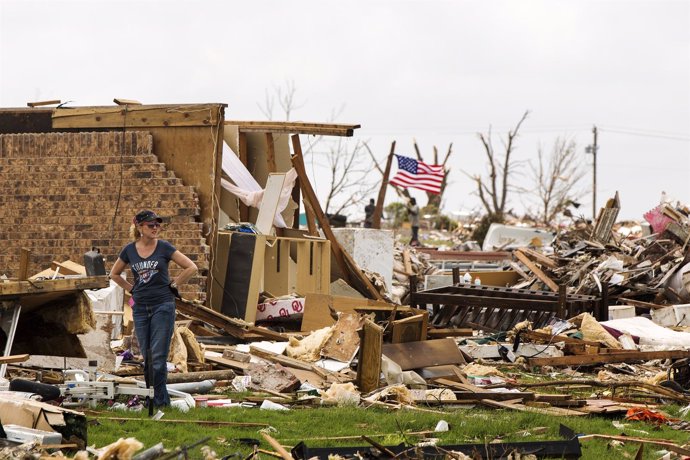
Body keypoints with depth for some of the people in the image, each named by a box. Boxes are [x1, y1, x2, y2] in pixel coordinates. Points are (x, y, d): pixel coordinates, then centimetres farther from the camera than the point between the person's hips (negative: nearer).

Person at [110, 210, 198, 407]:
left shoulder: (164, 247, -5)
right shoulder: (129, 250, 3)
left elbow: (191, 267, -1)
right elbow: (114, 274, 18)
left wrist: (173, 284, -1)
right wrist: (132, 289, 9)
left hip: (163, 306, -3)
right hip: (140, 308, 3)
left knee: (158, 356, -6)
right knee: (146, 357, 8)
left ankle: (160, 400, -2)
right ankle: (150, 395, 16)